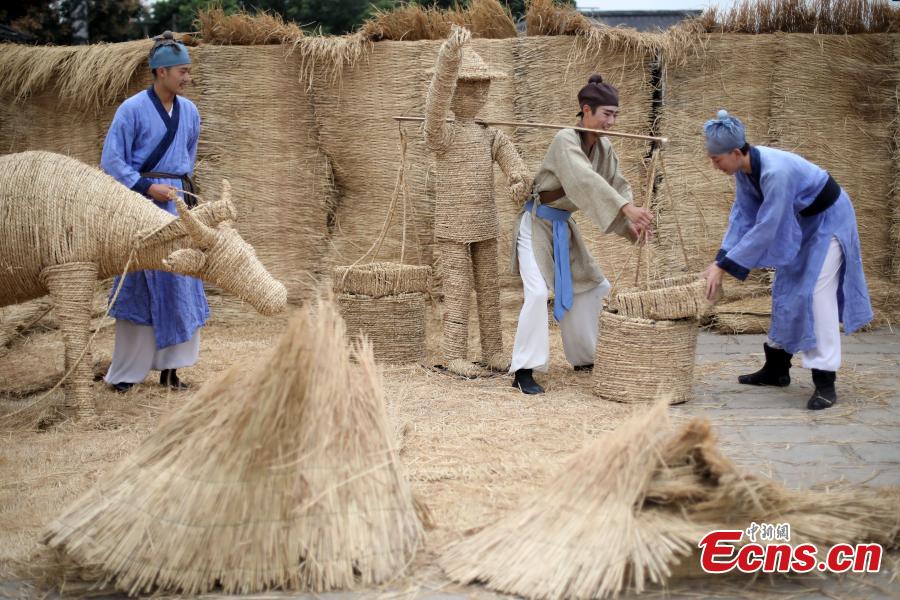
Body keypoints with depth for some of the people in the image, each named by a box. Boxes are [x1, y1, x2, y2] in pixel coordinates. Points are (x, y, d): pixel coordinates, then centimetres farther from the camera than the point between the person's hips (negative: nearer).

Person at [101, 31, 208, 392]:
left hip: (178, 203, 5)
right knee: (139, 287, -2)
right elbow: (111, 161, -9)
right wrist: (148, 188, -15)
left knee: (181, 285, 4)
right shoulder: (132, 110, -10)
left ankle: (170, 368, 12)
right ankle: (126, 373, 9)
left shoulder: (189, 111, 6)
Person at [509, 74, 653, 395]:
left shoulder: (604, 148, 0)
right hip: (537, 223, -8)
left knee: (595, 286, 12)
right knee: (538, 291, -22)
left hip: (563, 225, 8)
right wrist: (627, 208, -48)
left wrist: (630, 224, -21)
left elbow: (618, 186, -2)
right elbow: (586, 179, -39)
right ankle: (523, 371, -18)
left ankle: (584, 358, 26)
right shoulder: (565, 140, -24)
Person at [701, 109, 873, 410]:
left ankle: (825, 381, -14)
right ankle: (777, 367, 22)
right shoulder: (743, 170, -12)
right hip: (800, 219, 9)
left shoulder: (775, 171, -37)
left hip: (829, 217, -9)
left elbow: (765, 229, -36)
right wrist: (719, 261, -14)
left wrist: (724, 267, -32)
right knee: (786, 289, 12)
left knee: (817, 292, -15)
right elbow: (742, 216, -5)